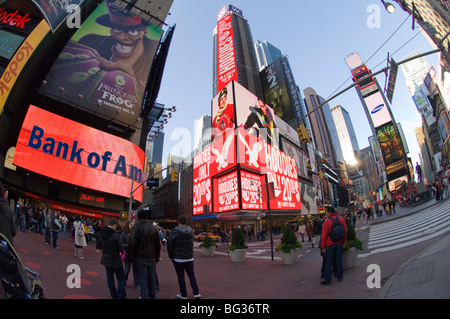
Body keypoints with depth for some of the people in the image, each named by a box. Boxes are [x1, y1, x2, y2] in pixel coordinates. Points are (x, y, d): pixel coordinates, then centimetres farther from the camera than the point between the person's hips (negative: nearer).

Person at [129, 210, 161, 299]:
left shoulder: (137, 227, -8)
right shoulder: (153, 228, 8)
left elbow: (132, 244, -13)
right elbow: (158, 244, 10)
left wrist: (132, 258, -4)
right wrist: (157, 258, 16)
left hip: (140, 258, -5)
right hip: (152, 258, 5)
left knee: (142, 280, 4)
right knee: (152, 279, 15)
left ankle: (145, 296, 6)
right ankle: (152, 296, 25)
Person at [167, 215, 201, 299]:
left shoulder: (175, 230, -14)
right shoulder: (191, 230, 0)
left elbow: (169, 243, -12)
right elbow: (192, 243, 6)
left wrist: (171, 255, 0)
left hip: (178, 258, -4)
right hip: (189, 258, 4)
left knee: (181, 277, 9)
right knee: (192, 275, 16)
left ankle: (183, 295, 18)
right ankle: (196, 293, 17)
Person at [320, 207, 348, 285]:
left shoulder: (327, 221, -16)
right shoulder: (341, 219, 0)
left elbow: (324, 235, -14)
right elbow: (345, 231, 8)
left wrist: (323, 246, -5)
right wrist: (343, 242, 19)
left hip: (330, 244, -5)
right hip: (339, 243, 5)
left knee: (329, 262, 3)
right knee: (339, 260, 15)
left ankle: (327, 280, 8)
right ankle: (340, 277, 25)